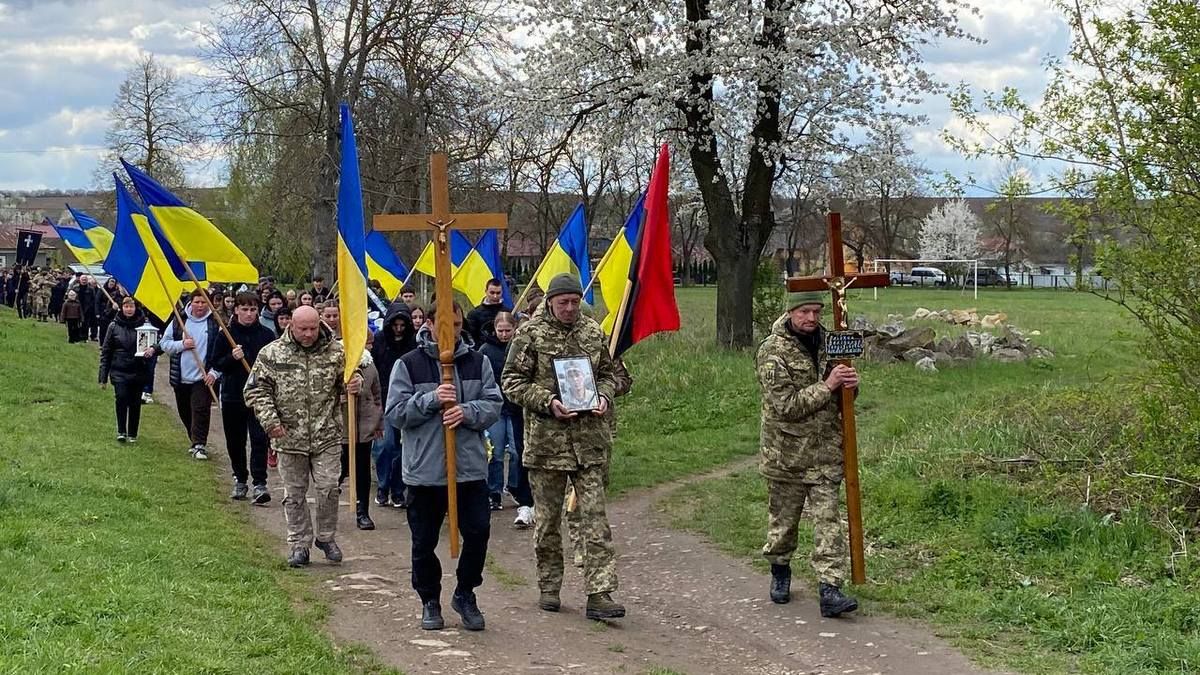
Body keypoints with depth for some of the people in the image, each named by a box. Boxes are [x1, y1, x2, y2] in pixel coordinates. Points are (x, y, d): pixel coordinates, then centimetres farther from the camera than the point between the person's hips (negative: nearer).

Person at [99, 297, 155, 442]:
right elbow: (105, 351, 6)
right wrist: (103, 376, 3)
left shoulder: (144, 324, 0)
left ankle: (132, 434, 21)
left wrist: (152, 349, -21)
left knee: (135, 403, 5)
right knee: (121, 397, -19)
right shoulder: (114, 326, 2)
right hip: (119, 371, -1)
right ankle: (121, 432, -7)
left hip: (138, 371, 1)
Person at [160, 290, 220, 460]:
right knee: (185, 413, 14)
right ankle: (196, 441, 30)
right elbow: (164, 343, 5)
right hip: (181, 378, 4)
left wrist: (214, 372, -13)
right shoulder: (178, 321, 5)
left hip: (203, 378, -4)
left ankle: (199, 445, -10)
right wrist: (181, 344, -12)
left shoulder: (215, 324, -2)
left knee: (201, 411, -12)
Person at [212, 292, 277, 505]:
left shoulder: (267, 335, 1)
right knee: (235, 442, 10)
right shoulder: (227, 334, 3)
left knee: (260, 440, -10)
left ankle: (259, 483, -12)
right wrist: (231, 358, -15)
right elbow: (216, 364, 3)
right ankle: (240, 481, 24)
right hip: (232, 395, 2)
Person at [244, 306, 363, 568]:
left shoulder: (335, 352, 0)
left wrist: (355, 384, -14)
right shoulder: (271, 354, -2)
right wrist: (270, 420, -10)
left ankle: (327, 537, 19)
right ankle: (299, 544, 19)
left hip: (327, 437, 0)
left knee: (328, 488, -2)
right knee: (294, 493, 8)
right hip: (289, 437, 0)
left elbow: (347, 382, 11)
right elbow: (255, 390, 1)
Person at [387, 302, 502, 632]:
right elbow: (395, 413, -6)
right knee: (424, 542, 8)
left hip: (471, 468, 2)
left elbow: (494, 405, 2)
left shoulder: (478, 362, 5)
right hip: (423, 470, -1)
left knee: (478, 532, 0)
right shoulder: (408, 364, -2)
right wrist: (431, 400, -19)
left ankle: (465, 594, 20)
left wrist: (467, 411, -17)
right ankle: (430, 601, 26)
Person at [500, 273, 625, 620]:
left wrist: (603, 396, -3)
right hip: (546, 439, -2)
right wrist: (547, 402, -17)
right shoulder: (531, 334, -3)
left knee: (596, 517, -4)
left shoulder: (593, 332, 8)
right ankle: (549, 587, 23)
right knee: (547, 517, 9)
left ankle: (600, 594, -6)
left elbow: (608, 373, 19)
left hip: (589, 439, 2)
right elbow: (511, 381, -4)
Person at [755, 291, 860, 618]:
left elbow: (842, 394, 17)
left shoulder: (827, 342, 7)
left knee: (828, 521, -4)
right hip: (786, 453, -3)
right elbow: (787, 405, -19)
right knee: (783, 518, 12)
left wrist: (850, 384, -7)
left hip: (826, 453, 3)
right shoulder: (772, 352, -12)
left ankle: (830, 591, -8)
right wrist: (827, 386, -23)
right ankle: (779, 572, 36)